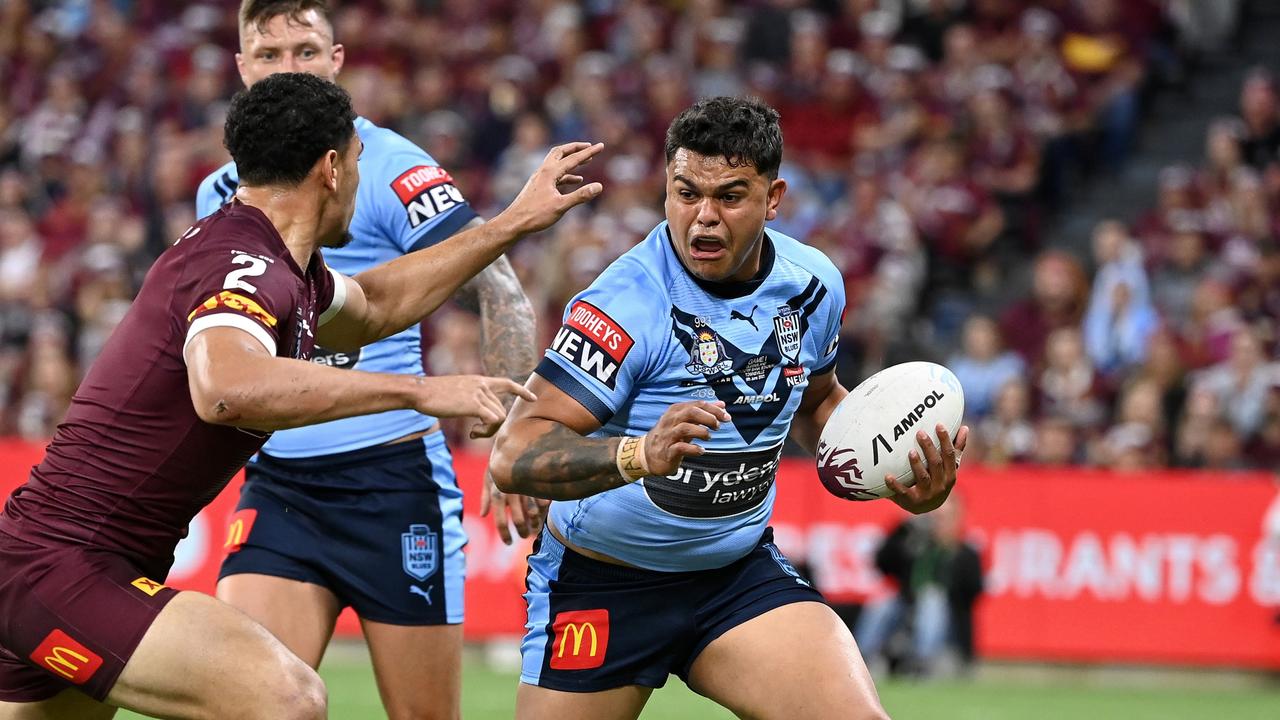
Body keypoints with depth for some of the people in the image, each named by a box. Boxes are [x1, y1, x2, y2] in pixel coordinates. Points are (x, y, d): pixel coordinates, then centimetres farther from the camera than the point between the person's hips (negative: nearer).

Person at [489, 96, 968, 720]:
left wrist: (895, 474, 3)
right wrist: (639, 454, -46)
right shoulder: (627, 303, -23)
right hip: (602, 583, -4)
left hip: (741, 570, 4)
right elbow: (512, 456, -31)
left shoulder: (813, 283, -4)